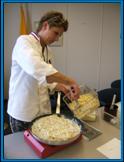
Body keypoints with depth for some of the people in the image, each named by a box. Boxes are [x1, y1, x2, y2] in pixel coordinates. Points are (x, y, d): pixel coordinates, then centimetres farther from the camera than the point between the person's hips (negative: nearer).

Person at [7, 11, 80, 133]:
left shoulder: (48, 51, 9)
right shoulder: (24, 41, -14)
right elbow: (35, 68, -34)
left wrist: (64, 87, -3)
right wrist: (70, 81, -32)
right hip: (23, 113, -7)